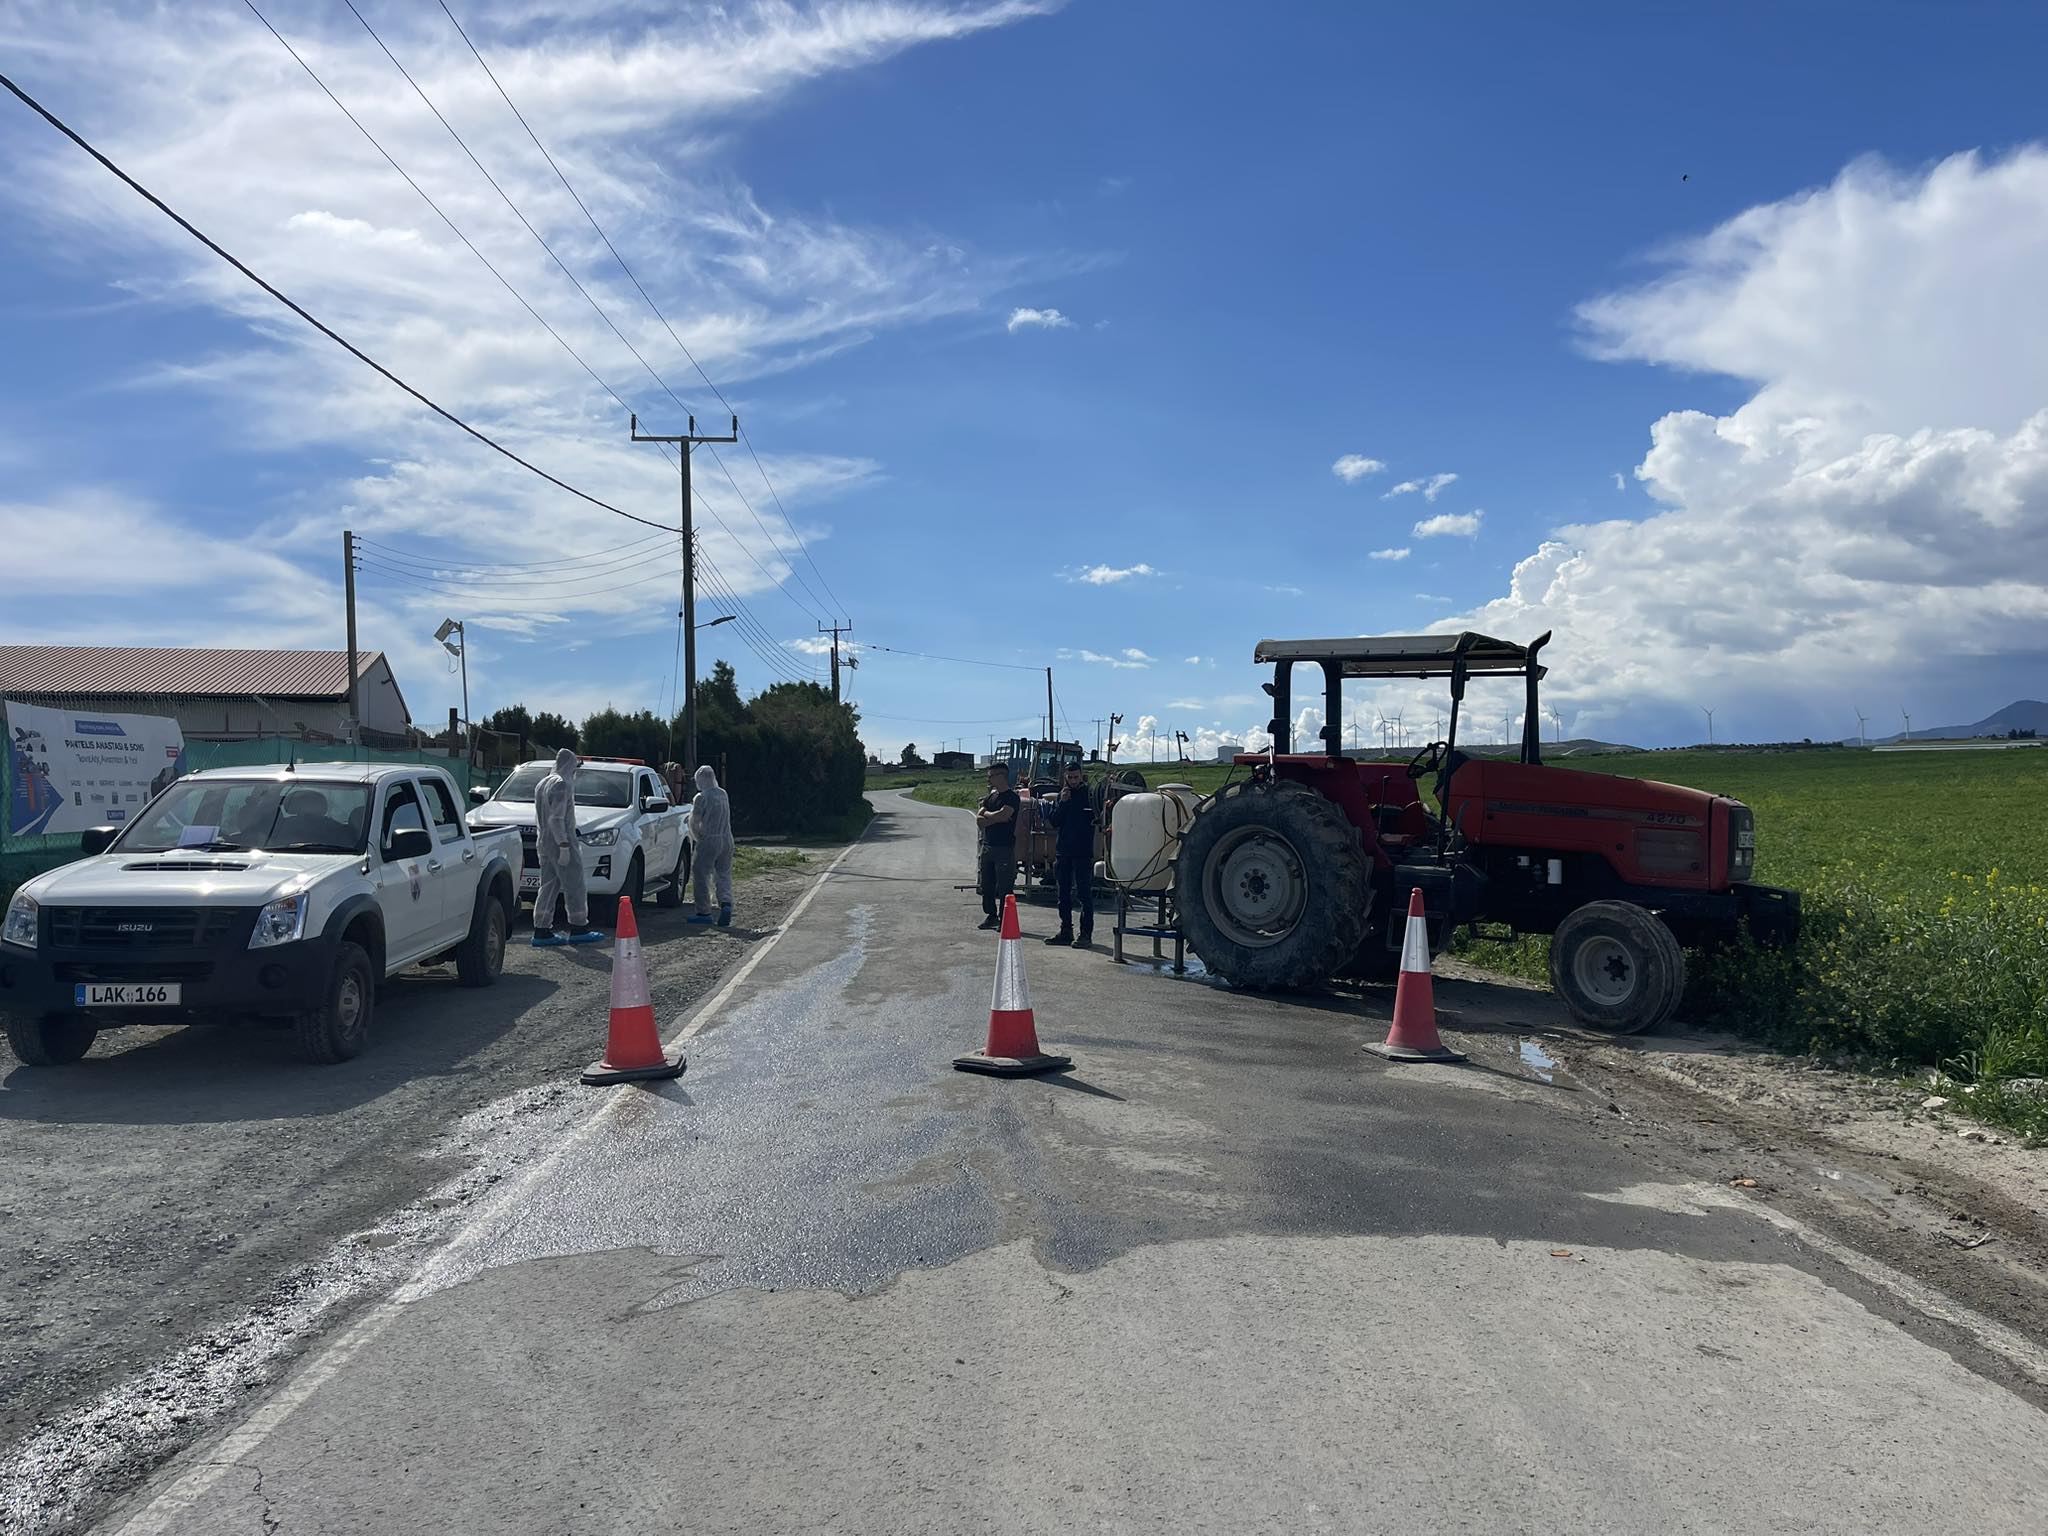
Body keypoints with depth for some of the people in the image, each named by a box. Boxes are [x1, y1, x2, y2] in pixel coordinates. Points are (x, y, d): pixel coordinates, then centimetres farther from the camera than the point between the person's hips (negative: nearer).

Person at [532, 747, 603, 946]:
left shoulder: (542, 784, 17)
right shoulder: (562, 784, -14)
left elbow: (538, 817, 22)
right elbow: (556, 818, -21)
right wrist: (564, 846, -22)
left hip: (543, 843, 10)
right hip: (560, 842, -10)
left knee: (549, 886, 10)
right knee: (574, 886, -3)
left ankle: (542, 930, 8)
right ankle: (579, 928, 0)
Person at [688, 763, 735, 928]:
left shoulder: (702, 797, -11)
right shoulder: (723, 794, 10)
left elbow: (693, 822, -11)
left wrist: (696, 837, 6)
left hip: (709, 840, -6)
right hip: (726, 839, 6)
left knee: (701, 876, 4)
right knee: (724, 875, 10)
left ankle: (704, 913, 6)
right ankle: (726, 905, -11)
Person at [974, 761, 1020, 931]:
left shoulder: (1012, 797, -7)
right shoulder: (991, 797, 15)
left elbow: (1003, 815, -22)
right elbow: (979, 820, 6)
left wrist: (986, 814, -4)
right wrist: (996, 817, -11)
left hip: (1004, 847, -8)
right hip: (988, 845, 8)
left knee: (1004, 887, -4)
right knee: (986, 885, 12)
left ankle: (1004, 920, 2)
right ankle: (991, 915, 24)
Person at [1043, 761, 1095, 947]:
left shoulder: (1089, 794, -2)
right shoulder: (1062, 795, 12)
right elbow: (1054, 821, 5)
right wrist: (1062, 802, -8)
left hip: (1083, 852, -5)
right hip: (1063, 850, 5)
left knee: (1085, 894, -3)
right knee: (1064, 894, 10)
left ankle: (1086, 933, -2)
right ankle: (1066, 931, 18)